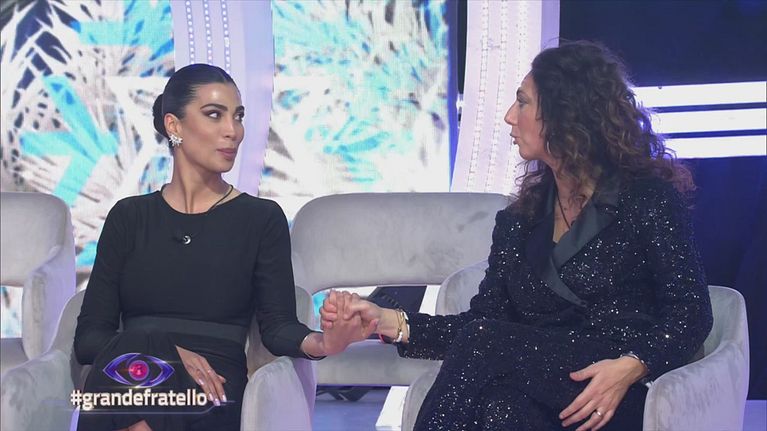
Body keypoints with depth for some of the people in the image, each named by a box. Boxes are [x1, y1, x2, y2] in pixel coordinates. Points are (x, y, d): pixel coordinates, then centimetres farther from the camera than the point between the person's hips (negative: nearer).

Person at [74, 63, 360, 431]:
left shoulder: (262, 218, 12)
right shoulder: (129, 218, 14)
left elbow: (277, 325, 1)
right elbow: (88, 337, 7)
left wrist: (316, 342, -24)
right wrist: (170, 354, -13)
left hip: (211, 392, -2)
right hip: (132, 382, 2)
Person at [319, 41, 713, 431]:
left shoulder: (647, 198, 3)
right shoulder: (519, 220, 18)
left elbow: (691, 310, -3)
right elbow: (481, 327, 11)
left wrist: (631, 366, -22)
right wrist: (387, 322, -2)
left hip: (623, 397, -3)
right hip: (538, 397, 4)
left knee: (487, 342, -28)